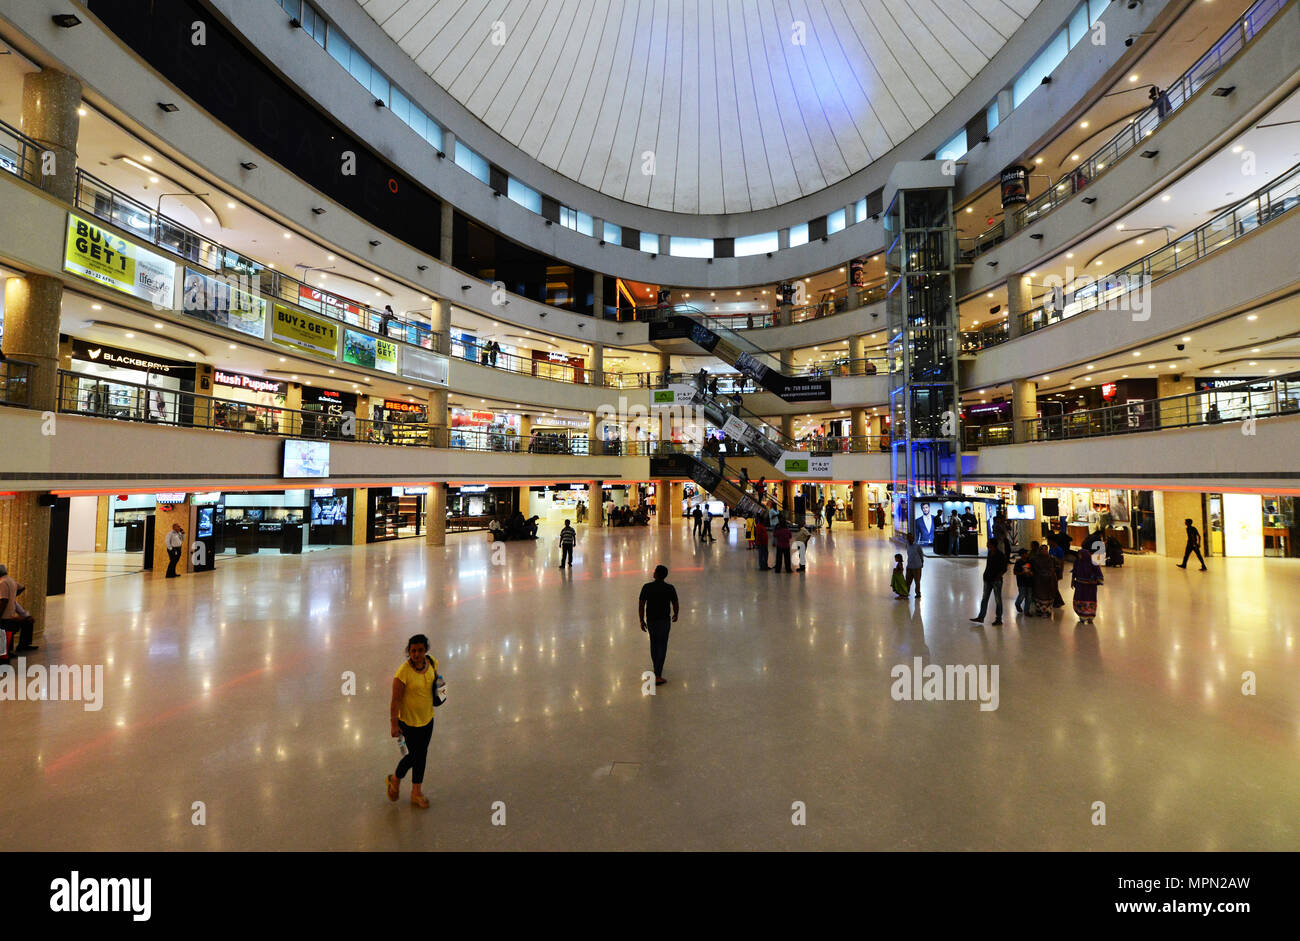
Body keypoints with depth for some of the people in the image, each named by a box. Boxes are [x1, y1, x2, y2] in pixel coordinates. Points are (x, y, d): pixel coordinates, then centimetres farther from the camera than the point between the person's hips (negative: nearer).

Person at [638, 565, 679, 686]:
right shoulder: (670, 588, -12)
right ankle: (657, 676, -3)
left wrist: (642, 621, 3)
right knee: (662, 647, 3)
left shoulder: (647, 587, -11)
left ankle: (657, 668, 38)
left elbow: (641, 605, -8)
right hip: (664, 620, -2)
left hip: (650, 620, 2)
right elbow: (675, 604, 0)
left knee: (653, 644, 21)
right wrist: (675, 614, 21)